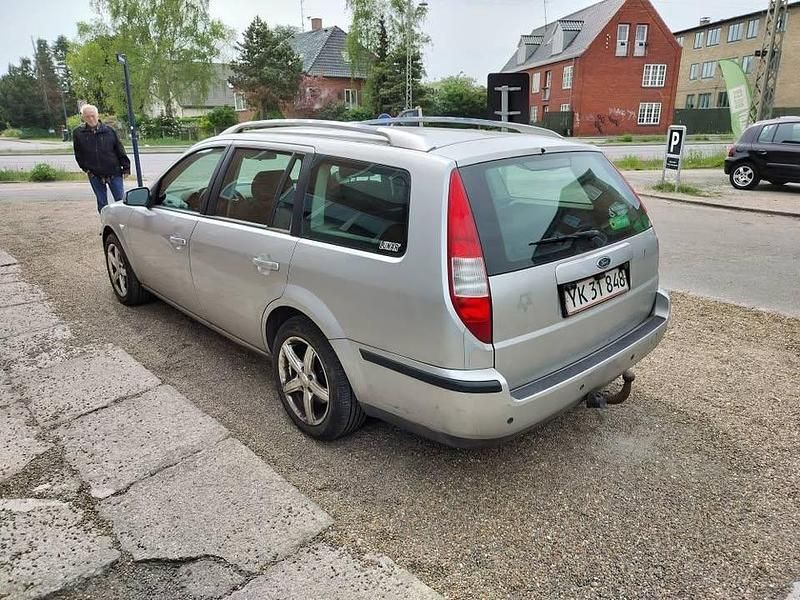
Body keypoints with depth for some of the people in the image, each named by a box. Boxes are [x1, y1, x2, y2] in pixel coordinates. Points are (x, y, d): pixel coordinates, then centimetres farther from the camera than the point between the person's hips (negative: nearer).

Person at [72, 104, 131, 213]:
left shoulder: (109, 131, -1)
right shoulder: (78, 133, 3)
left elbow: (120, 150, 2)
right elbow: (78, 154, 11)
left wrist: (126, 167, -1)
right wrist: (85, 168, 4)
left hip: (114, 173, -1)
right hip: (95, 176, 2)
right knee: (102, 204, 9)